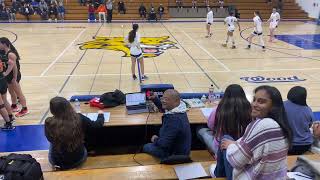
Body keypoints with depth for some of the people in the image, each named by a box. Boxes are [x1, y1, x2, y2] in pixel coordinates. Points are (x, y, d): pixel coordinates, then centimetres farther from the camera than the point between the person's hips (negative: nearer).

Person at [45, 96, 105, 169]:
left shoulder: (49, 123, -23)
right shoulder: (79, 119, -23)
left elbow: (50, 139, -1)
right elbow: (98, 125, -5)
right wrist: (100, 114, 16)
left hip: (57, 162, 0)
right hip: (79, 159, 0)